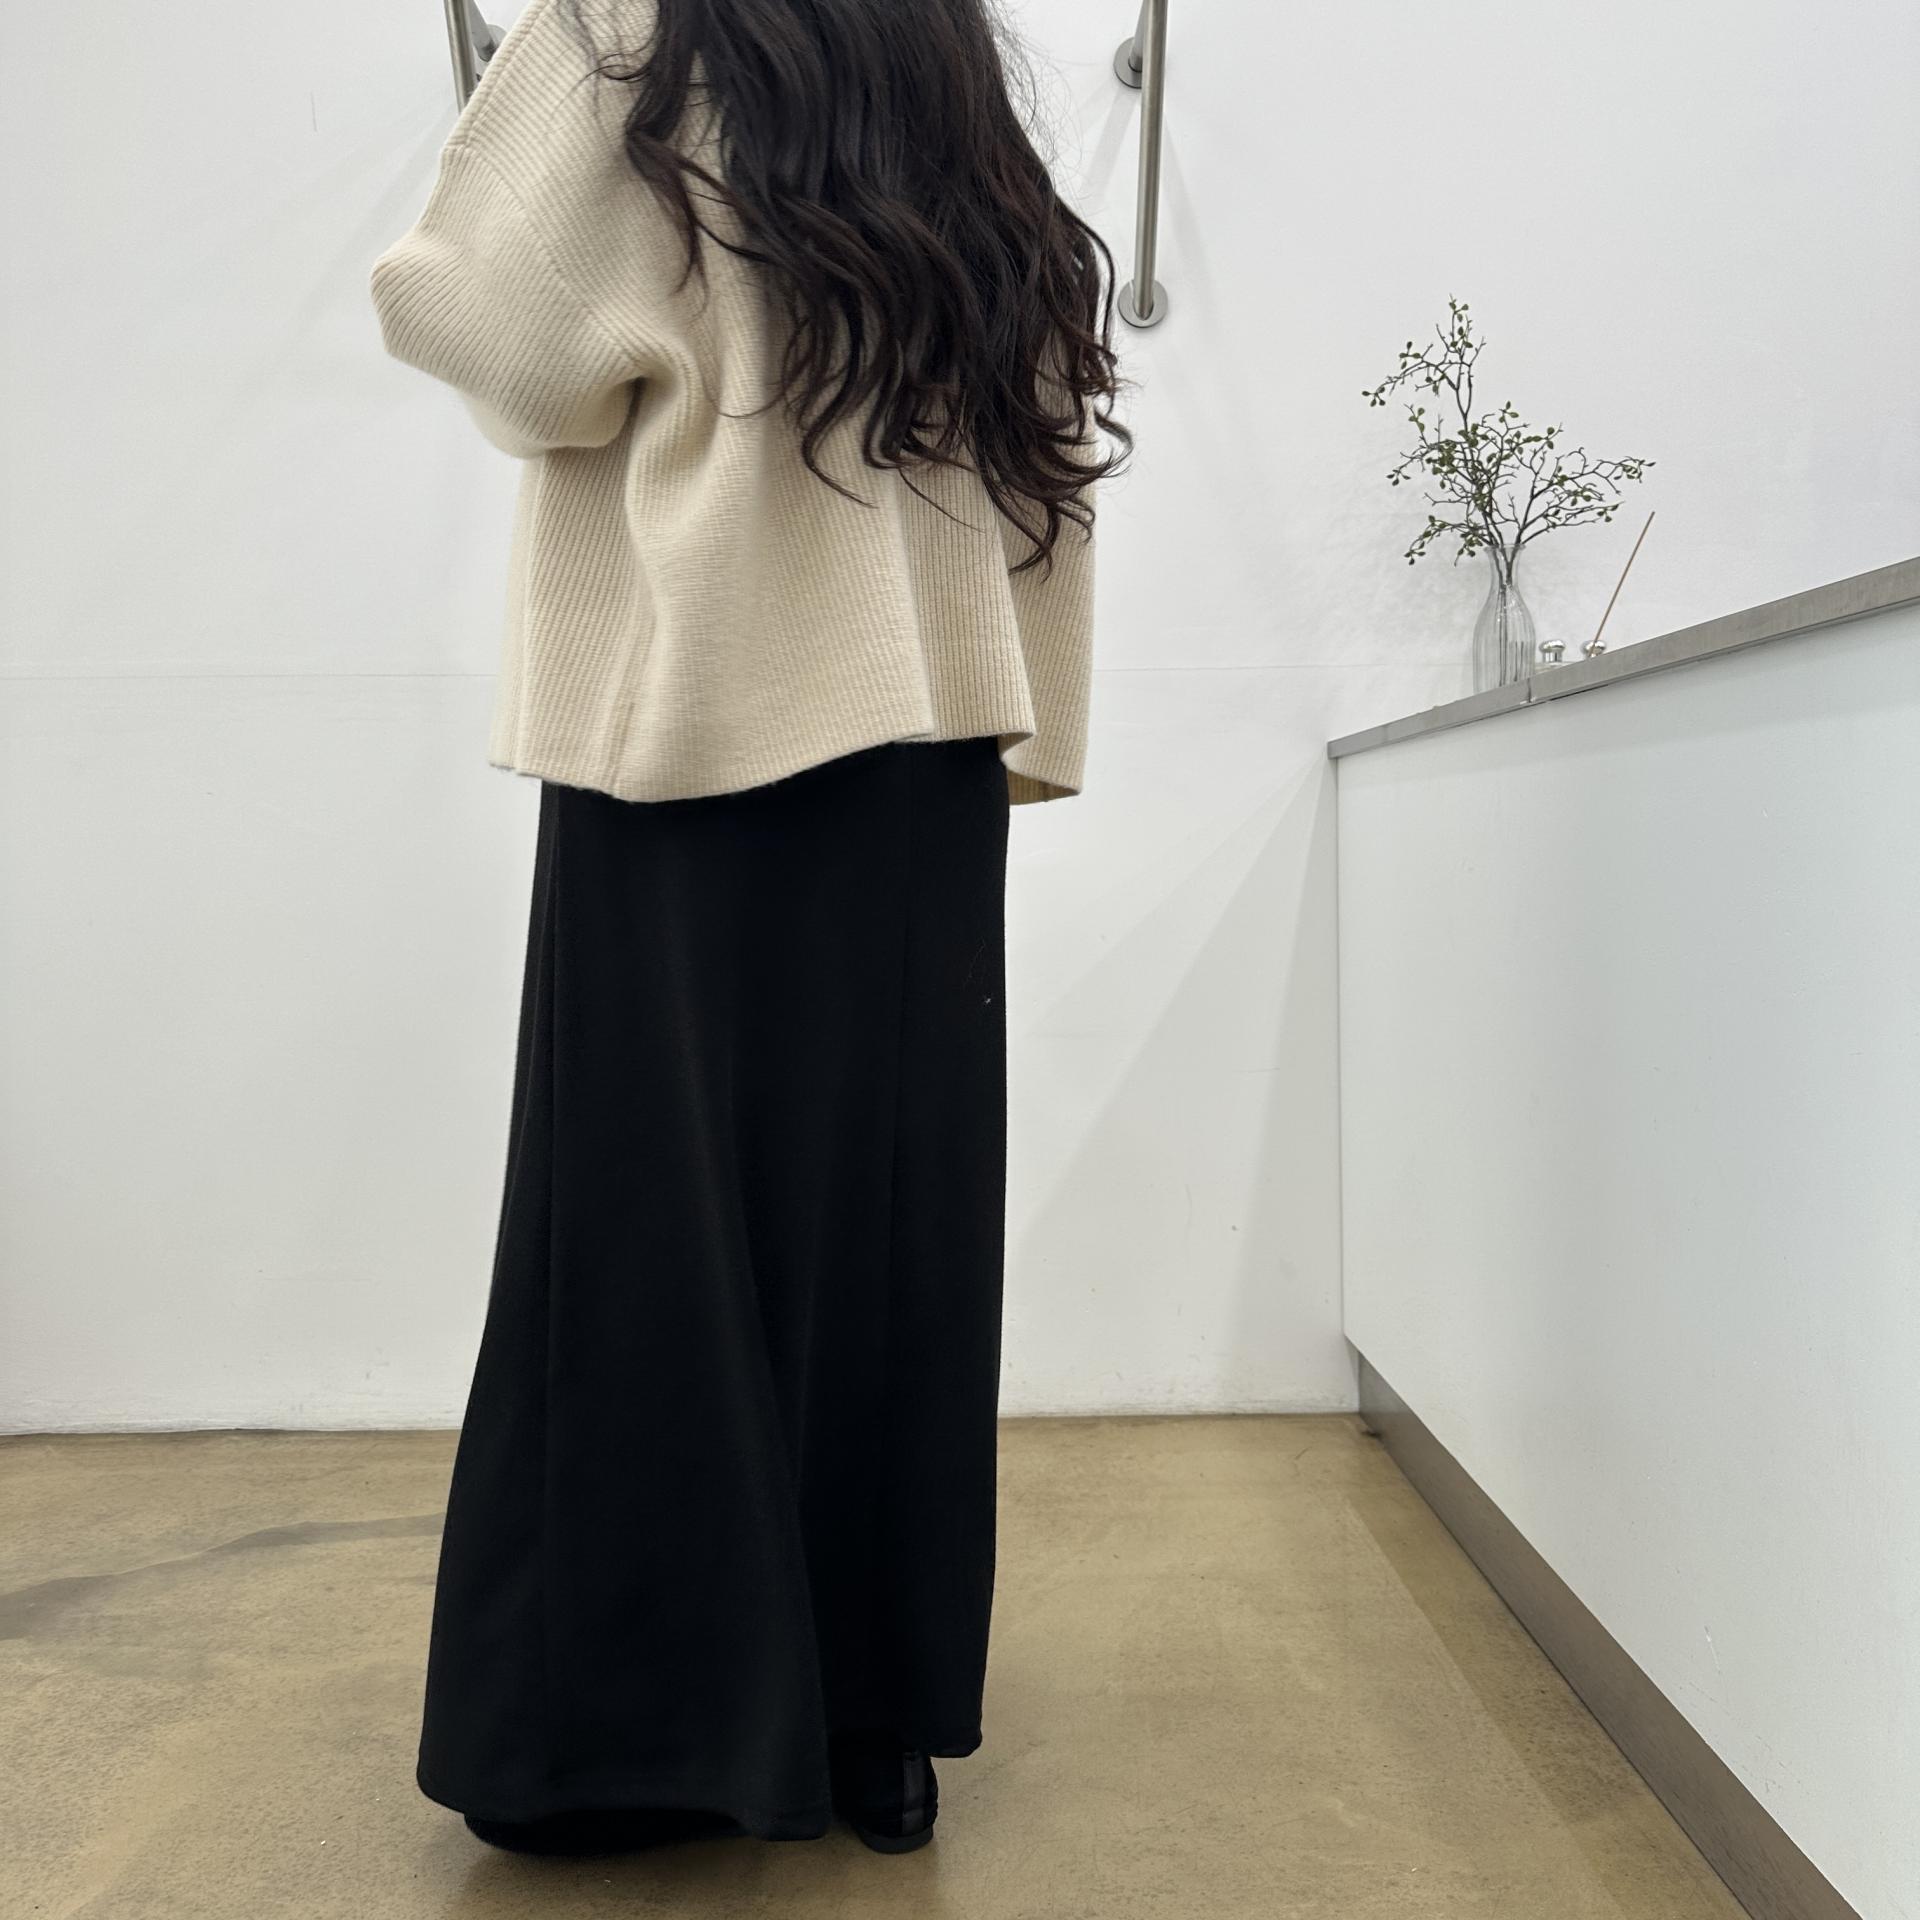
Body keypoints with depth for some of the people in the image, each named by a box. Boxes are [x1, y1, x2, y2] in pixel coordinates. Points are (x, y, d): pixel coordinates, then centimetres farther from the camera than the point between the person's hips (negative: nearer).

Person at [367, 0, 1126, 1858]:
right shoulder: (984, 202, 19)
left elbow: (462, 306, -1)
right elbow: (1043, 477, 13)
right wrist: (1005, 744, 10)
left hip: (688, 761, -4)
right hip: (922, 779, 5)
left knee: (660, 1227, 1)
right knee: (887, 1229, 6)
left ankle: (647, 1730, 11)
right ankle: (881, 1727, 16)